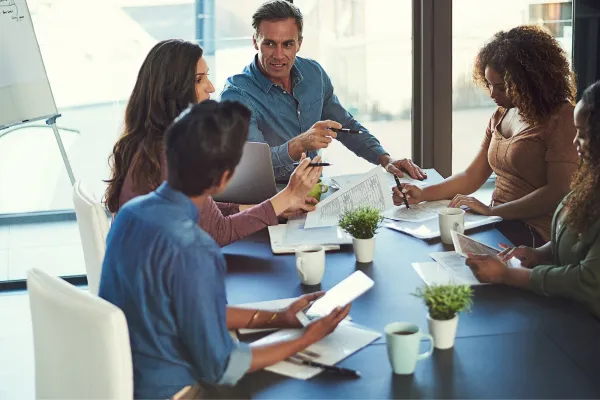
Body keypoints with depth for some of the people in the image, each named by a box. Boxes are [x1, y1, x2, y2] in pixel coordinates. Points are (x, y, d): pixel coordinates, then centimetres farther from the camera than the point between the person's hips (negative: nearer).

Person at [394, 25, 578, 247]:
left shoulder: (561, 118, -10)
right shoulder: (500, 116, 15)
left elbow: (558, 192, -17)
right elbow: (472, 176, 14)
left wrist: (492, 210, -21)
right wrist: (422, 194, -1)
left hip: (535, 233, -7)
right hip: (499, 222, 7)